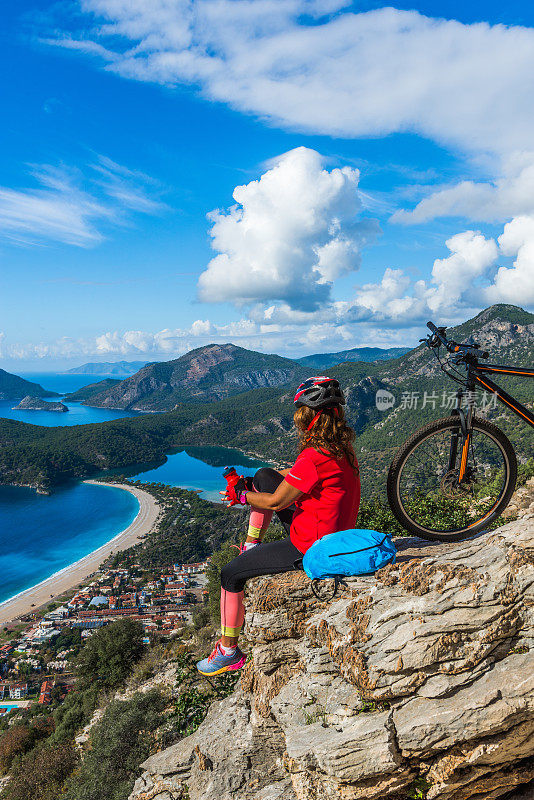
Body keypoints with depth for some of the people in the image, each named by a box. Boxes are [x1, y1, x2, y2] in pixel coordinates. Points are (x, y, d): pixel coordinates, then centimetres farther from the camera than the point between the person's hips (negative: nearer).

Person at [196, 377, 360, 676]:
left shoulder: (315, 457, -29)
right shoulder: (341, 448, 0)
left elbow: (275, 502, -19)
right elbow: (297, 475, 14)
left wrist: (242, 495, -1)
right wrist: (249, 484, 12)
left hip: (308, 548, -9)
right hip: (333, 534, 9)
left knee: (230, 575, 3)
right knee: (265, 475, 17)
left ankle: (229, 652, 19)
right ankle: (252, 546, 26)